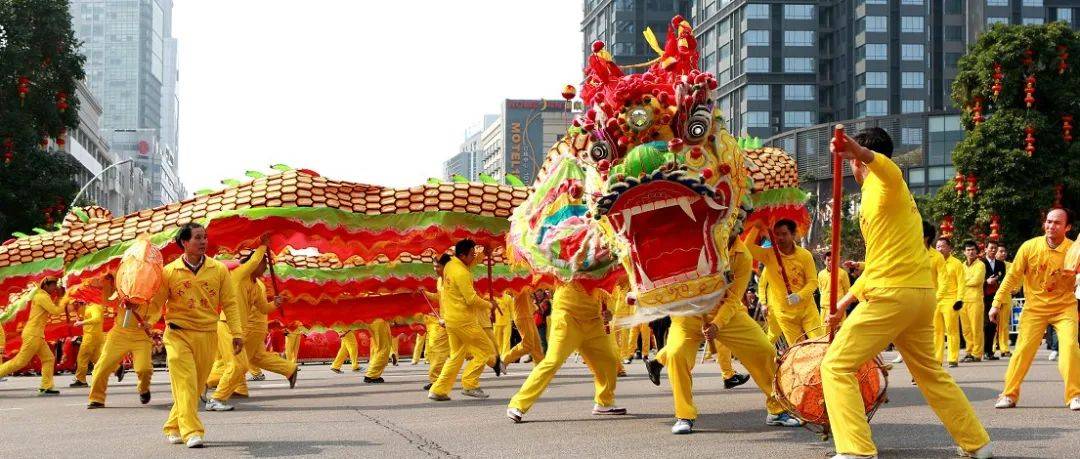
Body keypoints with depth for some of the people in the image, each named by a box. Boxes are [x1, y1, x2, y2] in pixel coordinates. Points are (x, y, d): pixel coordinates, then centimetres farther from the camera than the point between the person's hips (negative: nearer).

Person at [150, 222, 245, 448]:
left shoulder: (218, 270, 3)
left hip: (207, 336, 3)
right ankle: (192, 432, -15)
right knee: (185, 383, -13)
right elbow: (155, 303, 1)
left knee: (196, 385, 9)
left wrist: (237, 332, -1)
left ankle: (173, 428, 25)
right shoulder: (169, 272, -1)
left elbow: (230, 302, 4)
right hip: (178, 334, -2)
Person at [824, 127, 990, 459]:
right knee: (929, 372, 24)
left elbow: (891, 171, -33)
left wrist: (860, 151, -53)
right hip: (922, 293, 9)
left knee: (836, 366, -7)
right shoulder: (896, 194, 26)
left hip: (891, 294, -9)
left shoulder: (880, 182, -3)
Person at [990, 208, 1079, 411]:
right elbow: (1013, 276, -1)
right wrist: (997, 303, -1)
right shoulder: (1030, 247, -9)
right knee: (1023, 349, -6)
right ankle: (1009, 395, 7)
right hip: (1034, 308, 1)